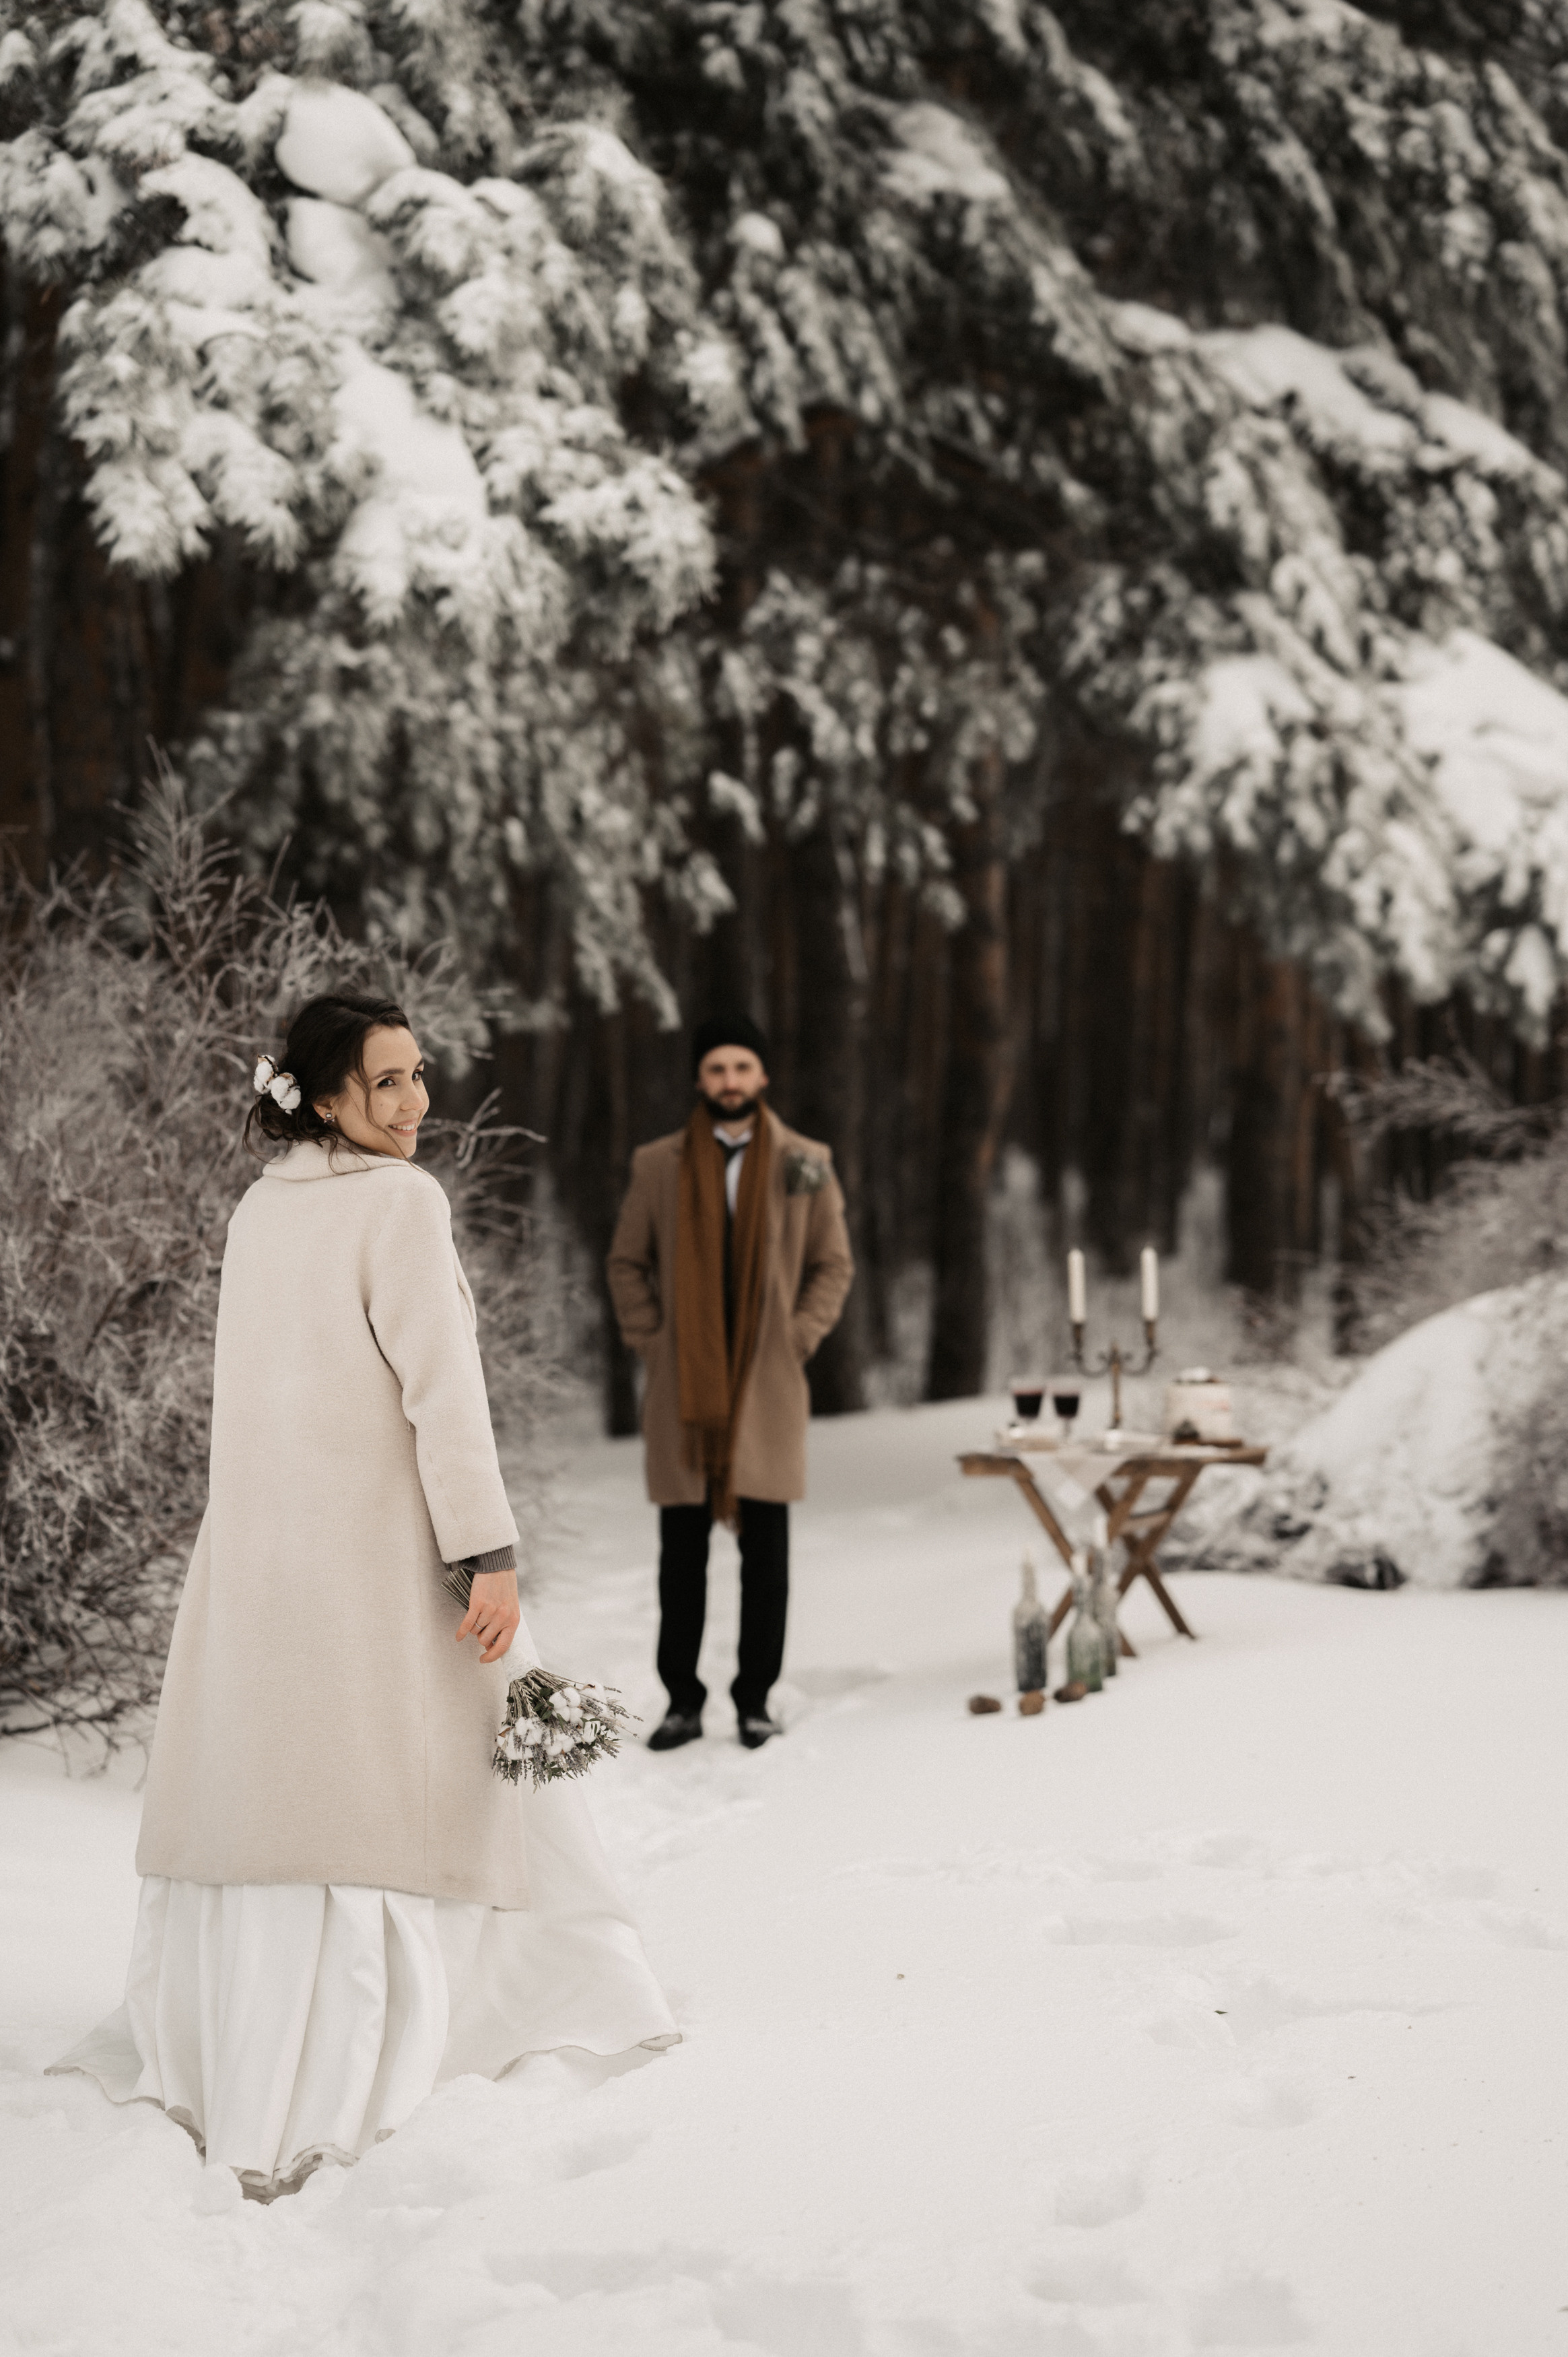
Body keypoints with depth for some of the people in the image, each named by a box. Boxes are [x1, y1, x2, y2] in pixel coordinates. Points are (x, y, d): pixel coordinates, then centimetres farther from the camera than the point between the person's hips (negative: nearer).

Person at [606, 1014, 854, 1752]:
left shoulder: (806, 1165, 4)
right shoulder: (659, 1166, 5)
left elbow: (834, 1265, 11)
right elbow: (627, 1262, 12)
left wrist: (798, 1338, -1)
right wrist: (650, 1340, 1)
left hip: (767, 1387, 0)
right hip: (683, 1388, 0)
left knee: (765, 1547, 1)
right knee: (682, 1549, 4)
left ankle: (755, 1699, 10)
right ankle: (683, 1700, 11)